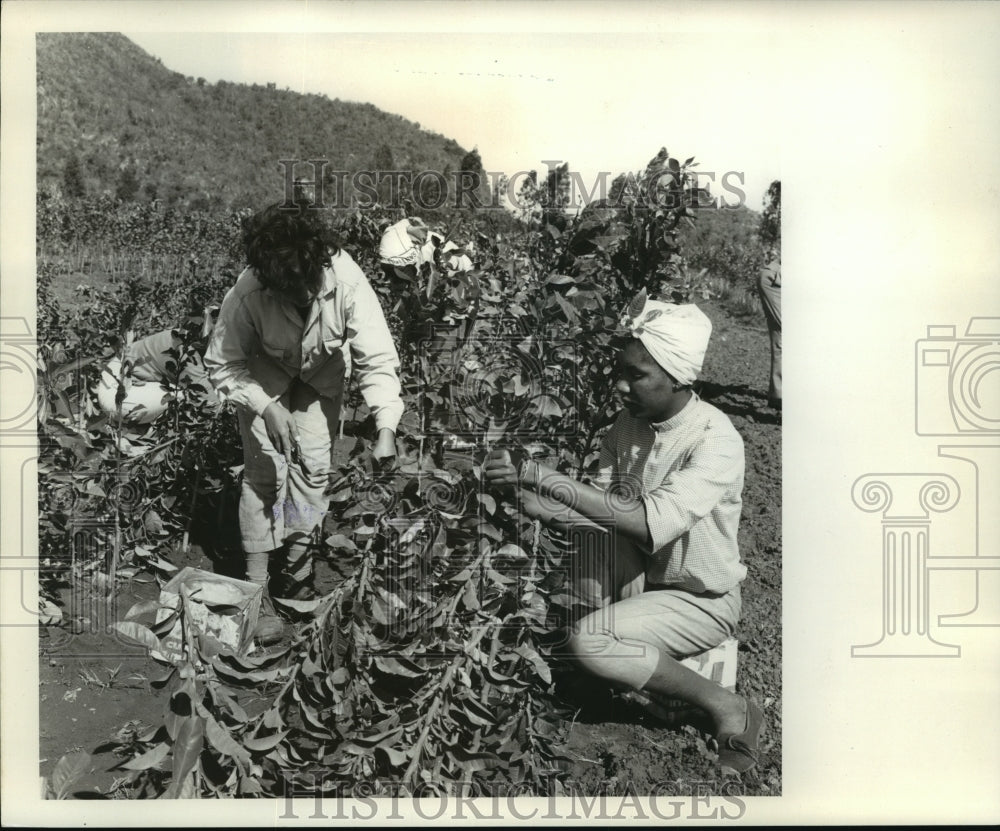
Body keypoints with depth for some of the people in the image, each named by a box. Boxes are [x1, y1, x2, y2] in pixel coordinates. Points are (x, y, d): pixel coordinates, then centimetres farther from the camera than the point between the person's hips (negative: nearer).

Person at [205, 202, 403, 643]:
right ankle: (257, 591, -1)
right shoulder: (247, 293, -37)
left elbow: (377, 359, -32)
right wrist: (266, 408, -37)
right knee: (264, 471, -10)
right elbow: (222, 364, -22)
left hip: (321, 376, 2)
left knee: (313, 466, -3)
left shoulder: (347, 281, -36)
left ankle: (297, 573, 18)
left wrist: (386, 426, -44)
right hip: (261, 376, -1)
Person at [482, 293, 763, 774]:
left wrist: (543, 477, -41)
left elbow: (652, 523, -39)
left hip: (701, 600, -6)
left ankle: (727, 708, -6)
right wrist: (522, 495, -21)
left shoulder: (717, 441, -25)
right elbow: (600, 511, -3)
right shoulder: (627, 426, -4)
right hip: (640, 579, 6)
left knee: (587, 642, -26)